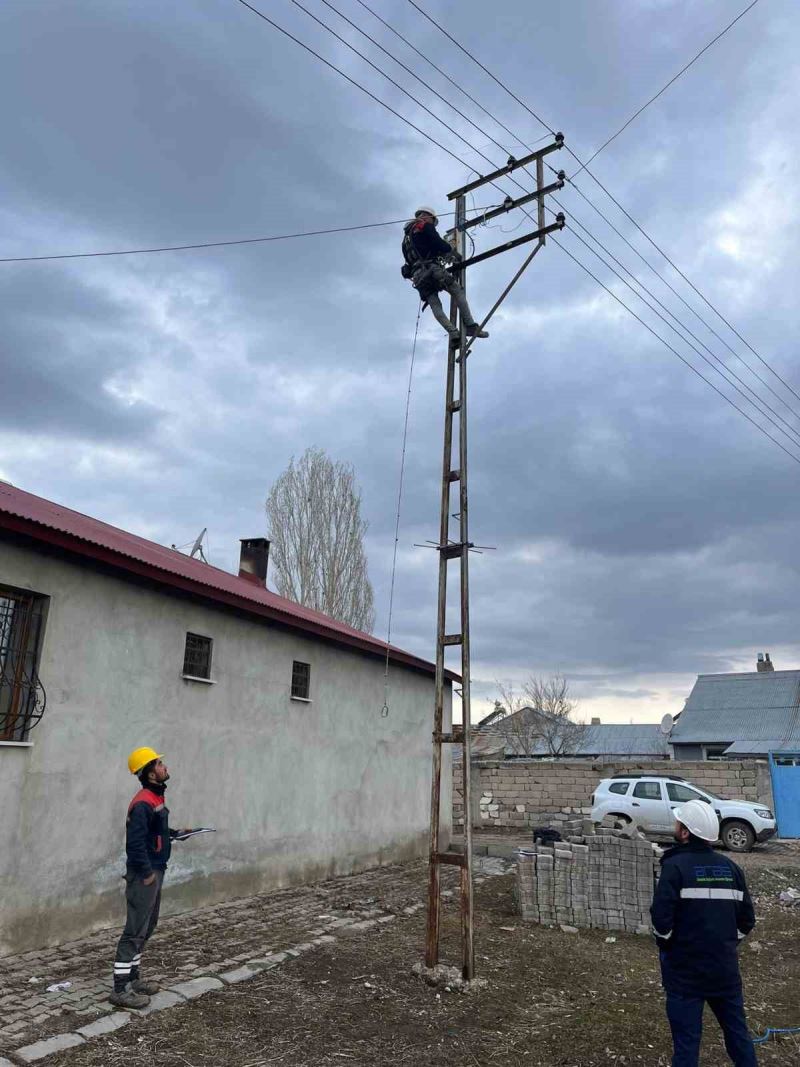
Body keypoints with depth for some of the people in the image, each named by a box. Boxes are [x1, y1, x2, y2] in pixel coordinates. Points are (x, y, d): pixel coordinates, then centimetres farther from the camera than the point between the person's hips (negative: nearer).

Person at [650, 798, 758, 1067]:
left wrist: (666, 947, -2)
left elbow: (661, 917, -20)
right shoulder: (730, 867, 3)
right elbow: (746, 919, 6)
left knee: (686, 1039, 5)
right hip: (725, 967, 5)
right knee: (737, 1031, 20)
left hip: (685, 969, -5)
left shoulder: (675, 866, -15)